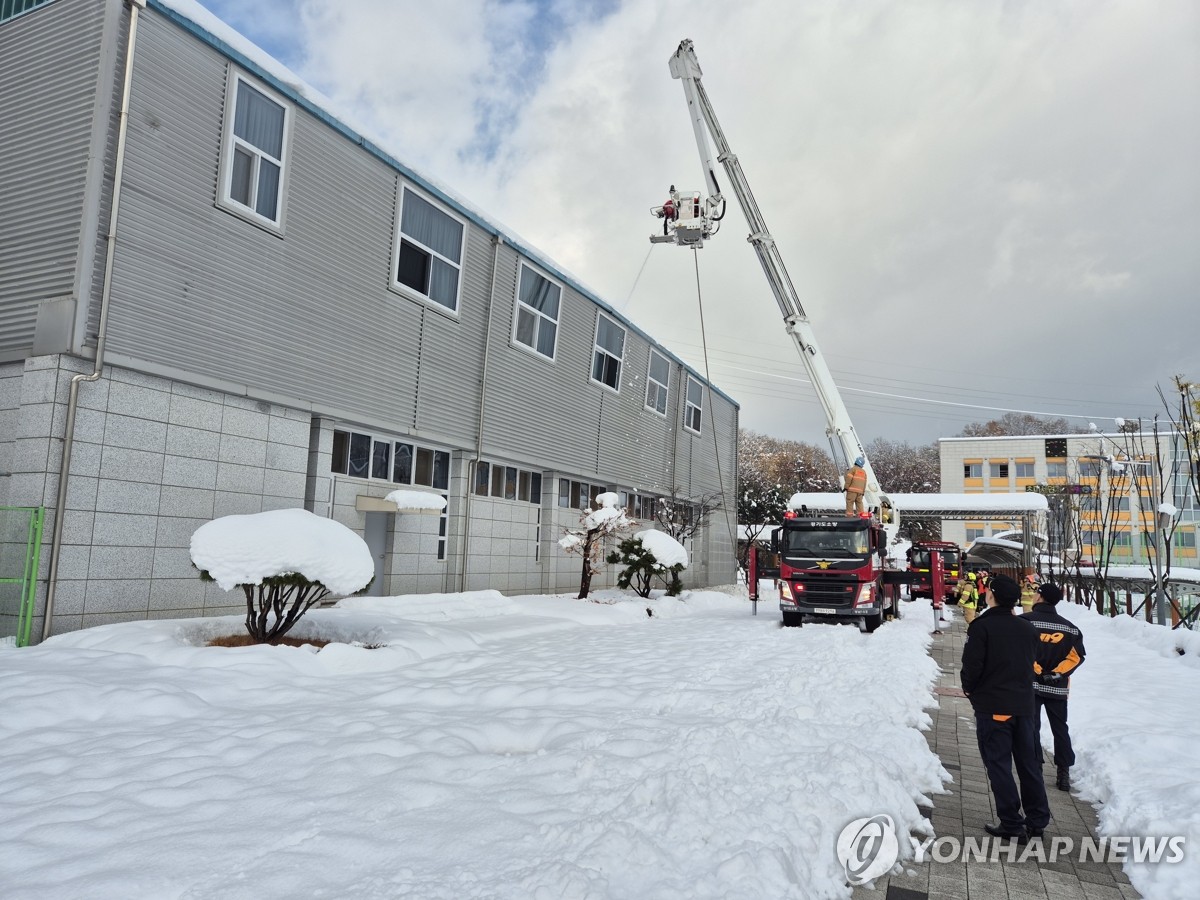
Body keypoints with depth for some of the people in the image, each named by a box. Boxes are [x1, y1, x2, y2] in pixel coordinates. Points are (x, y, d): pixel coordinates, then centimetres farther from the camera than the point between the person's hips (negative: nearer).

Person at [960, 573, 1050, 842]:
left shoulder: (981, 627, -15)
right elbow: (1032, 663, 13)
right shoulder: (1027, 628, 5)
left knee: (998, 765, 2)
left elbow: (972, 665, -16)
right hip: (1024, 704, 6)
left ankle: (1012, 823, 3)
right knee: (1029, 763, 14)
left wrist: (969, 688, 0)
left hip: (992, 706, -6)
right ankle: (1037, 820, 21)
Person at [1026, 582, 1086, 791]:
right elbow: (1077, 656, -3)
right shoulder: (1070, 628, 2)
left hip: (1030, 684, -3)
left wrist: (1038, 672, -10)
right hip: (1058, 688, 3)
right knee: (1060, 729, 14)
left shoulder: (1026, 621, -10)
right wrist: (1057, 673, -6)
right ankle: (1064, 773, 14)